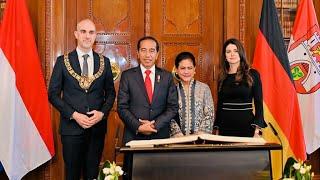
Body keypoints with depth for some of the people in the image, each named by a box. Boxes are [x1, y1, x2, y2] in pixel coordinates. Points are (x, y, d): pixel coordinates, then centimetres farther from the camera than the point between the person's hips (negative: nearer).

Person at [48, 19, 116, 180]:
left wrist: (102, 113, -8)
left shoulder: (104, 62, 5)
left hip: (97, 126, 2)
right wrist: (73, 115, -13)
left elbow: (110, 93, 9)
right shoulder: (63, 61, 0)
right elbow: (53, 94, -2)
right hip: (71, 126, -1)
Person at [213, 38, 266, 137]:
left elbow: (259, 103, -2)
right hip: (225, 126, 3)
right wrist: (217, 128, 9)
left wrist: (257, 129, -10)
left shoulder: (252, 74, -2)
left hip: (246, 124, -2)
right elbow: (219, 104, 11)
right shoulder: (222, 77, 7)